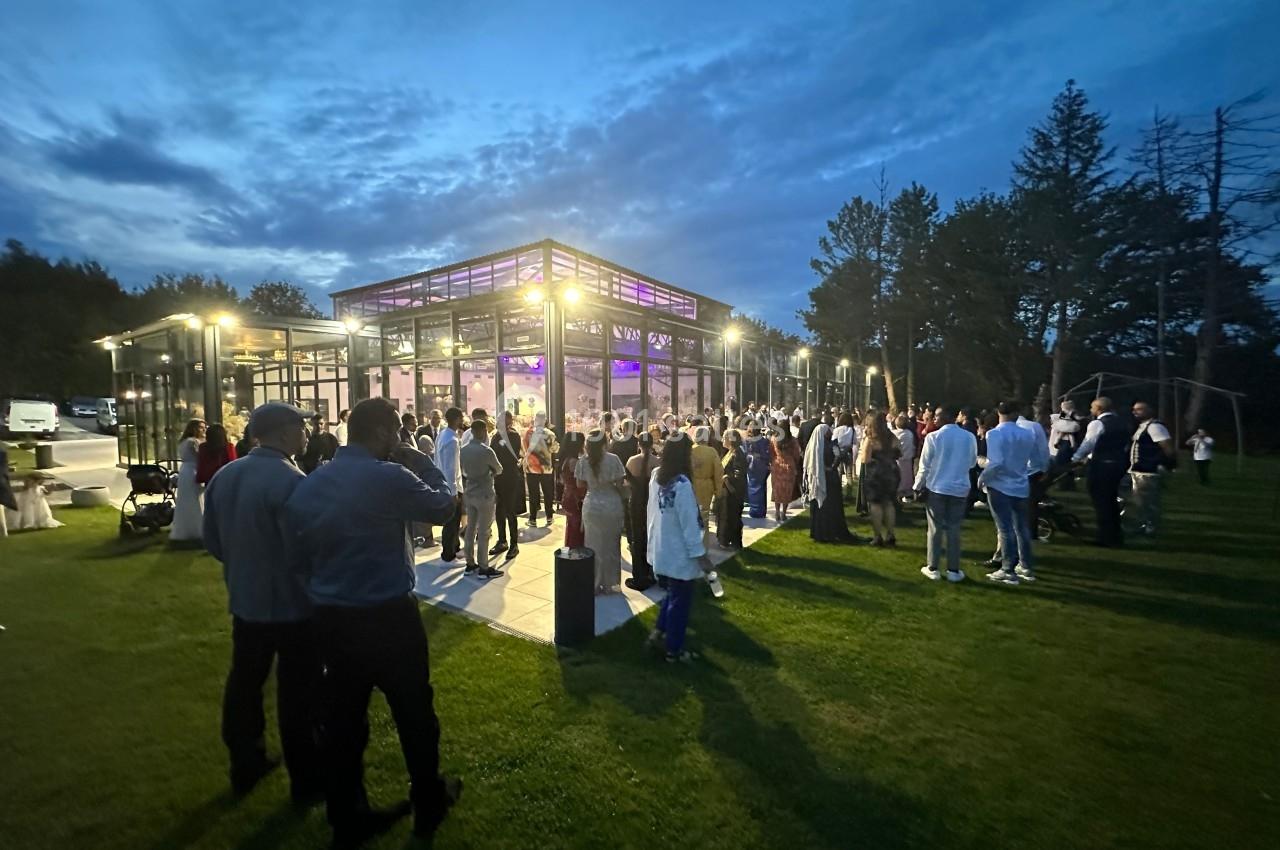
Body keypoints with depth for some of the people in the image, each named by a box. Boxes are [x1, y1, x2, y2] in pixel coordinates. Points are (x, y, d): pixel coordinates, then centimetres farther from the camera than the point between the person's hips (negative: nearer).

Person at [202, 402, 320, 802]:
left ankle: (244, 766, 40)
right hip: (293, 605, -7)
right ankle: (306, 780, 24)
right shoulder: (291, 480, -25)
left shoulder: (222, 477, 0)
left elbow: (212, 541, 9)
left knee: (244, 685, 22)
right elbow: (305, 551, -25)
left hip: (244, 602, 7)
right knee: (298, 694, 8)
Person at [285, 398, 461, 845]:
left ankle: (347, 818, 36)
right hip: (387, 616, -6)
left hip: (329, 617, 7)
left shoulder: (308, 484, 3)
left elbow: (300, 548, 11)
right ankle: (429, 803, 34)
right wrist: (429, 465, 6)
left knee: (342, 718, 19)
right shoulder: (388, 477, -20)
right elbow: (444, 505, -7)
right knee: (414, 711, 14)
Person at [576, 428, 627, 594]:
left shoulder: (583, 461, -7)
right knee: (611, 545, 15)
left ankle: (594, 584, 21)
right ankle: (610, 583, 24)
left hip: (591, 506, 1)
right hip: (612, 505, -1)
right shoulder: (613, 459, -12)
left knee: (593, 545, 14)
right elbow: (619, 485, -8)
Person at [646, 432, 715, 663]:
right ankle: (674, 650, 24)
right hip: (679, 553, -8)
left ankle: (658, 633, 30)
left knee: (672, 593, 26)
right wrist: (701, 555, -16)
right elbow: (690, 524, -24)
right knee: (681, 600, 10)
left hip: (662, 549, 8)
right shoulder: (682, 484, -27)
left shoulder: (656, 476, -2)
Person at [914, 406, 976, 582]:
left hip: (936, 488, -2)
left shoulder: (933, 437, -12)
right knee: (954, 530, 11)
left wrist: (918, 487, 2)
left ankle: (933, 568, 13)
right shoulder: (969, 437, -4)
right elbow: (973, 463, 9)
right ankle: (953, 570, 16)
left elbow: (924, 466, -8)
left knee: (935, 529, 7)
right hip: (960, 489, 2)